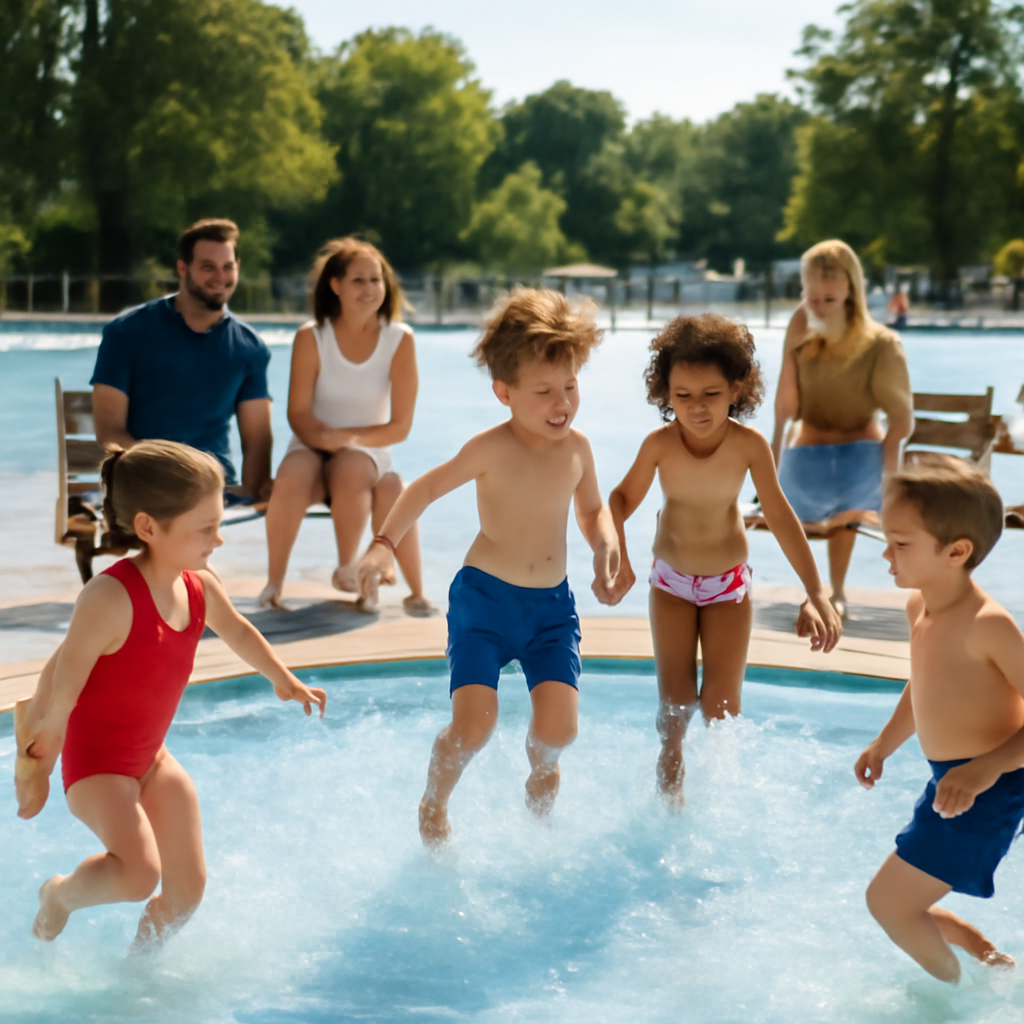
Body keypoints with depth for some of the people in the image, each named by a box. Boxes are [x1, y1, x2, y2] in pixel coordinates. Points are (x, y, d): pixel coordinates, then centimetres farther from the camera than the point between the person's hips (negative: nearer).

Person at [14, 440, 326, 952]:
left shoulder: (200, 587, -6)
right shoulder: (109, 598, -31)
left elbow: (236, 629, 18)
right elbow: (59, 693, -23)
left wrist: (285, 682, 33)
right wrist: (35, 768, -15)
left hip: (151, 757, 8)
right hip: (96, 761, -7)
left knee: (188, 890, 8)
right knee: (139, 875, -28)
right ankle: (59, 893, 4)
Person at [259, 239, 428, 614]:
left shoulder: (400, 339, -5)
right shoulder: (311, 337, -4)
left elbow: (400, 425, -6)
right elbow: (298, 414, -4)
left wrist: (349, 437, -21)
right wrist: (324, 436, -26)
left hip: (368, 451, 0)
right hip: (312, 447, 0)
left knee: (351, 470, -36)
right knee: (292, 477, -35)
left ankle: (346, 568, -12)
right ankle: (274, 582, -20)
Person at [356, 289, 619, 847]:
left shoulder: (577, 448, 0)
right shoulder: (491, 449, -14)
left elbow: (593, 509, 18)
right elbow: (426, 488, -3)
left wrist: (606, 544, -3)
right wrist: (383, 545, -14)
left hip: (552, 604, 4)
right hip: (484, 597, -4)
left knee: (559, 725, -11)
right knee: (473, 723, -16)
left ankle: (541, 769, 29)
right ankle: (434, 803, 17)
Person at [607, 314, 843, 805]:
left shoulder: (749, 445, -25)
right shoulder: (660, 443, -24)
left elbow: (779, 515, -18)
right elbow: (624, 498, -9)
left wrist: (815, 591, -21)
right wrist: (616, 555, -26)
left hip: (729, 582, 0)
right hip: (671, 580, 0)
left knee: (721, 701, -4)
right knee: (675, 698, -2)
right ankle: (670, 763, 33)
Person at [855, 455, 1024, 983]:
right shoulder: (919, 606, 3)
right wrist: (883, 744, 20)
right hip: (948, 782, 9)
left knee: (888, 899, -7)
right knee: (904, 906, 20)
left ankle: (955, 996, 16)